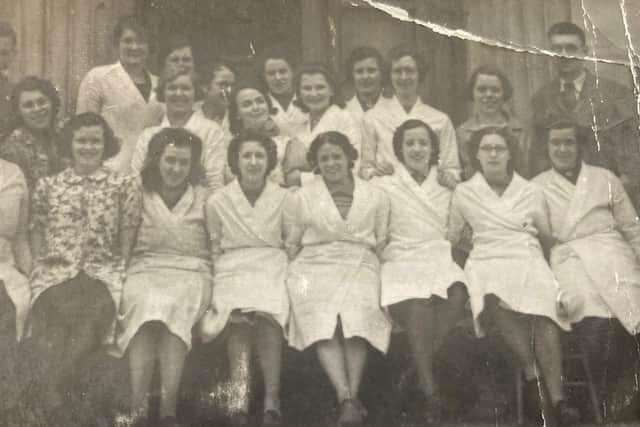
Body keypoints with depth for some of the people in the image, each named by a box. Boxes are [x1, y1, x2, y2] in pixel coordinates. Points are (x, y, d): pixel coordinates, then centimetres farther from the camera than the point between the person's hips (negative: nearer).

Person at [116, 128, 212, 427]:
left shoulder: (204, 199, 17)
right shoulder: (138, 196, 16)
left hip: (191, 272, 0)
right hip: (144, 270, 0)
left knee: (174, 307, -35)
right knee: (147, 304, -35)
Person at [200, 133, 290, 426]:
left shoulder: (285, 198, 9)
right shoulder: (217, 202, 10)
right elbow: (215, 250, 14)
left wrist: (285, 275, 2)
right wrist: (220, 281, 2)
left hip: (273, 270, 0)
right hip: (233, 270, 0)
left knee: (267, 312, -32)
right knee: (237, 312, -32)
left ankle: (271, 401, -39)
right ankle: (239, 397, -44)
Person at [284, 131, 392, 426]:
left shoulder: (375, 197, 14)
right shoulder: (302, 198, 13)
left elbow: (380, 242, 17)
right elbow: (291, 244, 15)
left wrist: (364, 264, 2)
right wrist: (299, 274, 3)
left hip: (360, 267, 1)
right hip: (314, 267, 0)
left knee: (356, 317, -32)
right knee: (322, 319, -32)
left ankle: (352, 395, -32)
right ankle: (347, 398, -40)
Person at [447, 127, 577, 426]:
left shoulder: (531, 191, 17)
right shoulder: (464, 192, 13)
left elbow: (547, 243, 20)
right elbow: (450, 239, 12)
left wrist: (540, 230, 7)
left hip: (529, 260, 1)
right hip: (488, 262, -1)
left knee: (544, 307, -34)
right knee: (494, 300, -39)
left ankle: (556, 398, -39)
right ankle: (532, 373, -31)